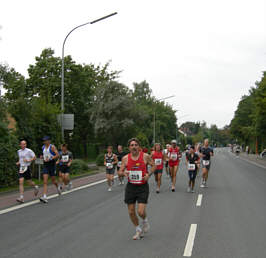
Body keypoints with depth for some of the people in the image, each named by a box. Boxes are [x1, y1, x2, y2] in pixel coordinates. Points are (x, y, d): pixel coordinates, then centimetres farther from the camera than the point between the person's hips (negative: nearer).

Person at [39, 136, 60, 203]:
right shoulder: (43, 147, 11)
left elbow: (57, 155, -15)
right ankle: (44, 197, -16)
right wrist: (42, 157, 5)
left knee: (53, 180, 8)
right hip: (45, 165, 4)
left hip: (52, 164, -4)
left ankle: (57, 187, 43)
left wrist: (50, 159, -24)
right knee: (45, 181, -9)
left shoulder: (52, 147, -8)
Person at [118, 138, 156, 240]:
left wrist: (149, 174, -11)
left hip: (143, 187, -3)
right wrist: (124, 173, -18)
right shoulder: (125, 158, -2)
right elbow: (120, 171, 5)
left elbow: (154, 166, 6)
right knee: (131, 212, 6)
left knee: (141, 212, -11)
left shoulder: (145, 156, -7)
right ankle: (138, 230, 30)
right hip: (130, 186, 3)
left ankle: (145, 221, 26)